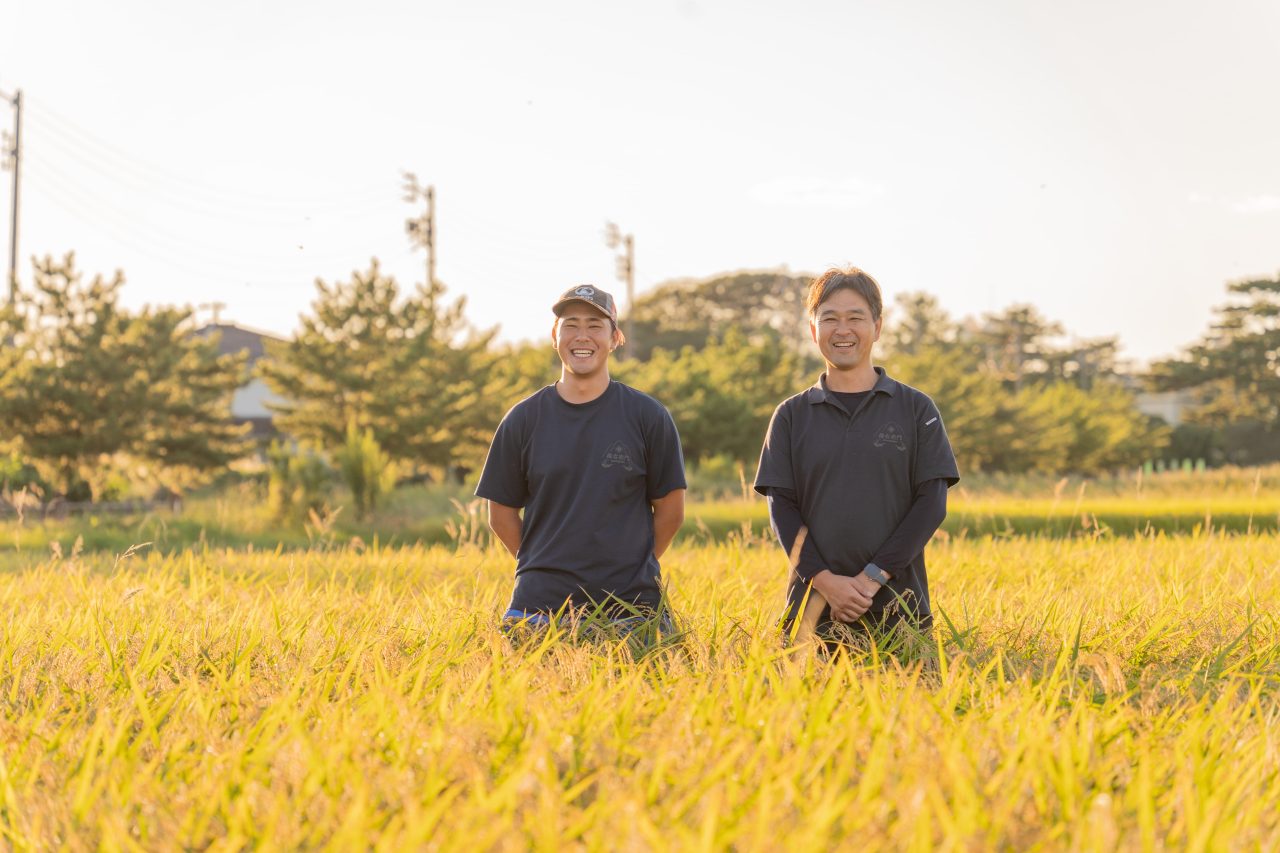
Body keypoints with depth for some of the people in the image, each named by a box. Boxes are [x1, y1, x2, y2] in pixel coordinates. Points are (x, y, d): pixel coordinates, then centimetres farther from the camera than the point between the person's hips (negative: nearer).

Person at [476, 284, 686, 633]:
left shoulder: (648, 417, 2)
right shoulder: (523, 420, 5)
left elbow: (671, 508, 7)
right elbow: (502, 512, 10)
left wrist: (636, 570, 3)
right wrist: (542, 569, 3)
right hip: (540, 603, 1)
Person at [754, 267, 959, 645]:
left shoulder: (916, 409, 6)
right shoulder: (791, 415, 9)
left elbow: (932, 503, -1)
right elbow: (782, 508, 3)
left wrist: (874, 576, -11)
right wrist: (825, 580, -12)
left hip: (897, 604, -1)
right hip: (814, 604, 1)